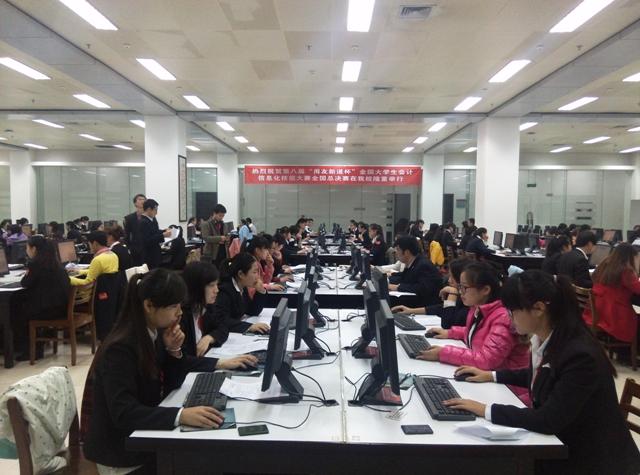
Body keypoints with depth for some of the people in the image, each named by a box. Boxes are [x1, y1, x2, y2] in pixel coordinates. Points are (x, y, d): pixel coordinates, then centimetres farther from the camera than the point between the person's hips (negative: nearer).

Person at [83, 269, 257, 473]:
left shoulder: (156, 332, -3)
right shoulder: (120, 348, -25)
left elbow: (170, 383, 6)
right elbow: (123, 413, -32)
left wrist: (174, 351, -12)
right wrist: (180, 415, -43)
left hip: (143, 432, 7)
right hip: (121, 447, -7)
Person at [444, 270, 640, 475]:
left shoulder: (580, 355, -29)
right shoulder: (543, 340, -5)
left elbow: (549, 420, -30)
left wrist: (486, 410, -27)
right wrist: (491, 376, 9)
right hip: (560, 444, 7)